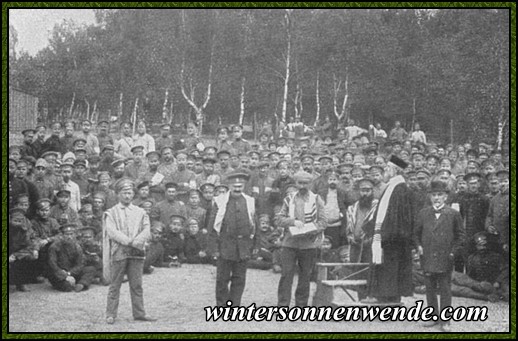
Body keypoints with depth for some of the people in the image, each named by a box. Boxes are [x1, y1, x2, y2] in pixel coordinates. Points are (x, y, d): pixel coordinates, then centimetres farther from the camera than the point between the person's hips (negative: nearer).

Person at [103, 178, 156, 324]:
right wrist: (128, 241, -17)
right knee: (115, 285, 0)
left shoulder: (140, 212, 14)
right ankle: (111, 314, 4)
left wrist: (135, 242, -14)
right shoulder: (111, 213, 5)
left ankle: (139, 313, 11)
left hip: (137, 252, 3)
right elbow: (111, 231, -8)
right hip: (118, 252, -3)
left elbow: (146, 231, 3)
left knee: (137, 285, 5)